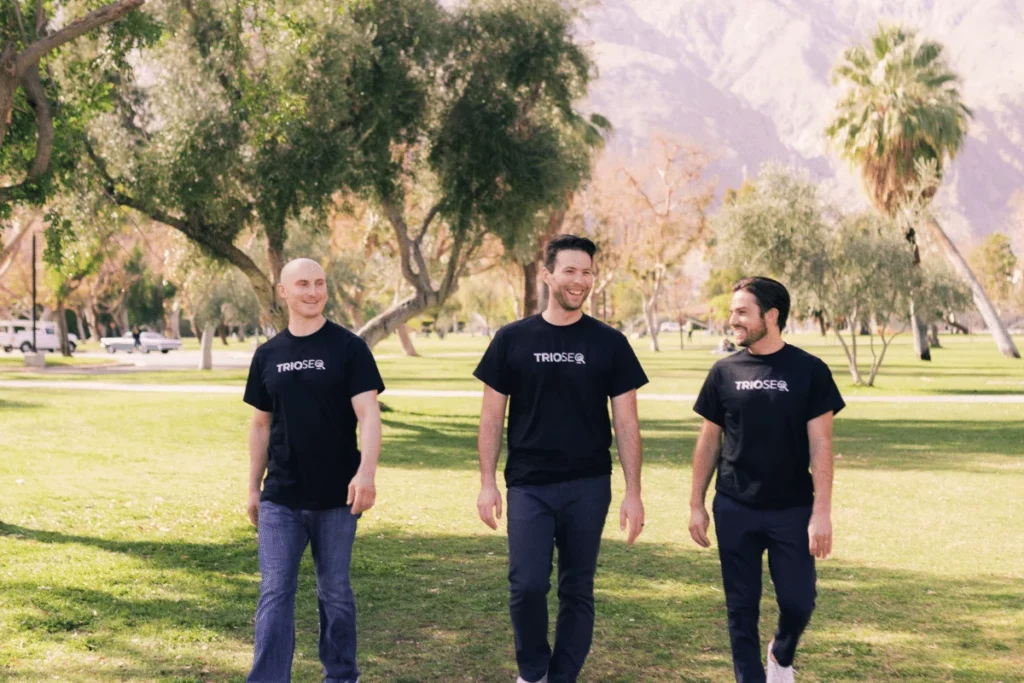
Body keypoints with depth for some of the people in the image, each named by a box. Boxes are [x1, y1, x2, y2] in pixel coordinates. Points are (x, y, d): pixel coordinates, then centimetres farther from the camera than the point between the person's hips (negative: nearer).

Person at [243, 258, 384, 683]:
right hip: (280, 499, 2)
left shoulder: (348, 348, -4)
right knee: (275, 593, -3)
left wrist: (366, 472, -26)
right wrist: (253, 488, 12)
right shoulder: (268, 355, 7)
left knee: (334, 592, 9)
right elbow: (261, 424, 14)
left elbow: (368, 414, -11)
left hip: (336, 498, -2)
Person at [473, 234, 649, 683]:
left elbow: (626, 422, 2)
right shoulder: (513, 340, 1)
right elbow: (492, 416, 4)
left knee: (577, 590, 7)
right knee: (527, 585, -7)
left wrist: (633, 493, -4)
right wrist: (487, 483, -2)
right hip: (529, 485, -1)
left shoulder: (609, 344, 1)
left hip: (588, 486, 1)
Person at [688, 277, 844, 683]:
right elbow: (709, 441, 8)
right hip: (735, 510, 2)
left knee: (798, 601, 0)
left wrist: (822, 512, -13)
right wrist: (696, 504, 6)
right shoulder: (725, 372, 2)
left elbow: (820, 445, -7)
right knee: (741, 607, 4)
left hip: (792, 510, -2)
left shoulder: (809, 371, -5)